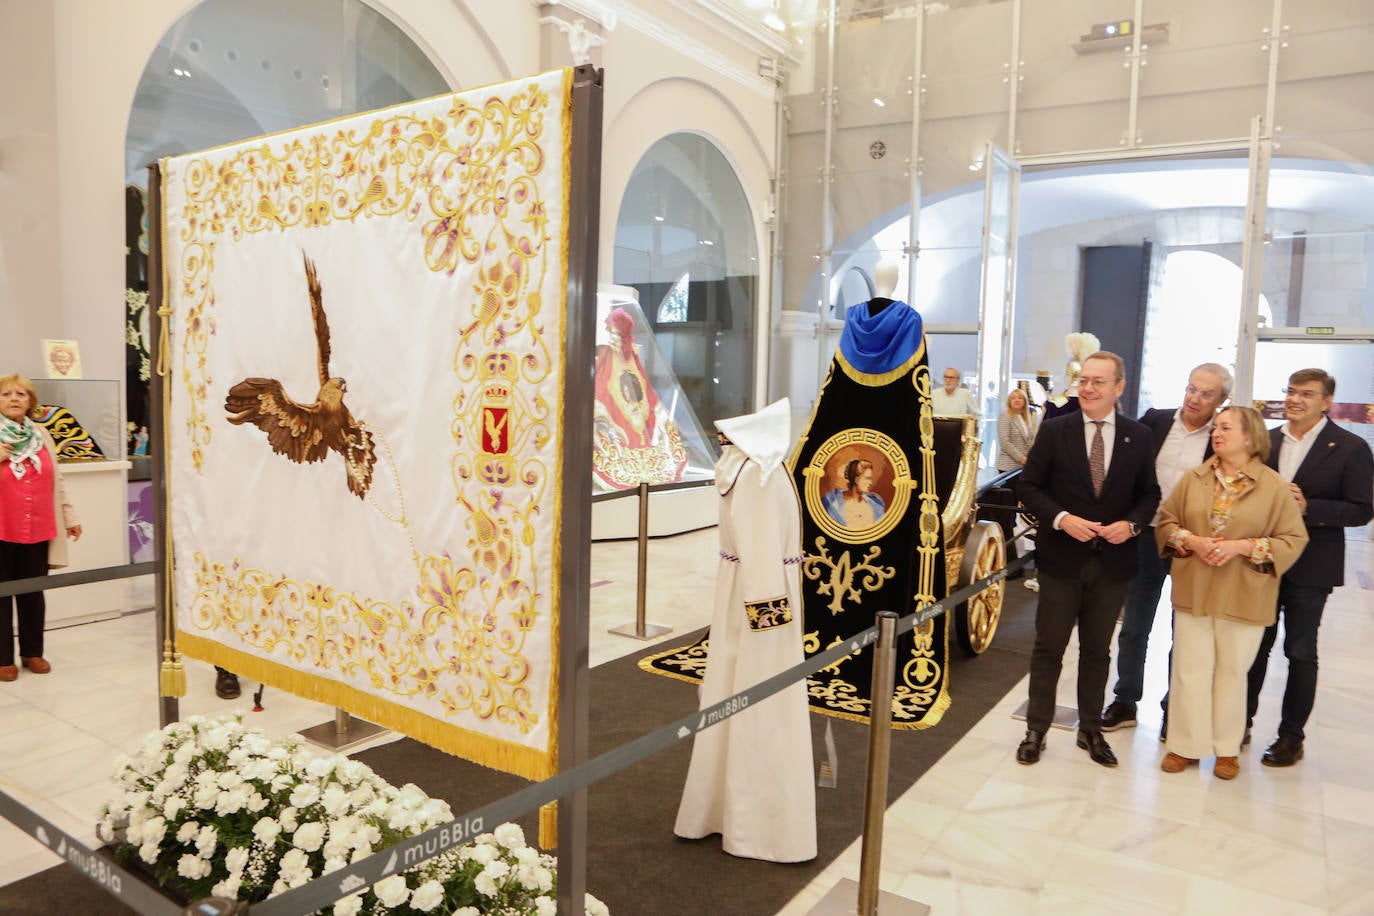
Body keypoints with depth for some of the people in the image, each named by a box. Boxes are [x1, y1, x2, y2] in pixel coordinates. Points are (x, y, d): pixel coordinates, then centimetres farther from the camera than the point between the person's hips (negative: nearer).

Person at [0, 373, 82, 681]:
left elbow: (56, 480, 12)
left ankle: (33, 652, 21)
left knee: (33, 594, 10)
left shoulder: (41, 435, 9)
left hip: (38, 530, 3)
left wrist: (69, 517, 10)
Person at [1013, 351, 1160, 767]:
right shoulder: (1054, 430, -4)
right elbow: (1029, 485, -3)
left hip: (1113, 560, 2)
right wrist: (1061, 518, -17)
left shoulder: (1138, 436, 3)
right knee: (1049, 648, 6)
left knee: (1097, 651, 14)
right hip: (1061, 557, -2)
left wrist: (1131, 524, -11)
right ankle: (1036, 730, 19)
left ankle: (1091, 730, 29)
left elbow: (1149, 493, 8)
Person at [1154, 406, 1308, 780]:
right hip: (1193, 591, 2)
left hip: (1243, 596, -2)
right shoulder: (1194, 478, 3)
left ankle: (1227, 747, 28)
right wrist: (1192, 541, -11)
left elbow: (1294, 539, -4)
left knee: (1232, 671, 11)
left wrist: (1242, 546, -16)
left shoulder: (1274, 486, -4)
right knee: (1190, 668, 6)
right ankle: (1186, 745, 19)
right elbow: (1166, 521, 8)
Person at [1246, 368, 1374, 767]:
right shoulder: (1266, 441, 5)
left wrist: (1308, 507, -22)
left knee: (1301, 652, 8)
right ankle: (1241, 722, 26)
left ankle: (1291, 736, 20)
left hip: (1309, 568, -4)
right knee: (1255, 644, 14)